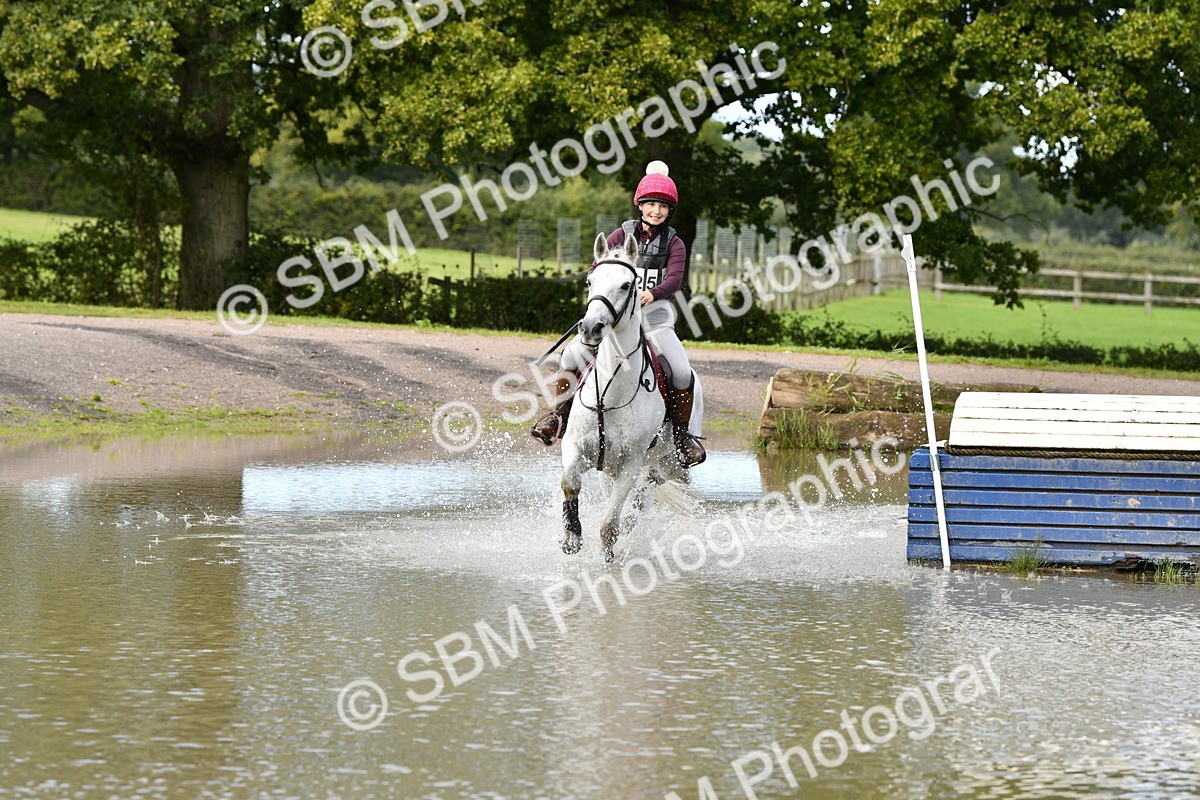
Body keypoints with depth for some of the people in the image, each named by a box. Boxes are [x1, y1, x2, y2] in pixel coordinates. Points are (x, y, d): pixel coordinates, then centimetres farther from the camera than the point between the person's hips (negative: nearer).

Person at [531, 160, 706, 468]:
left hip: (654, 316, -1)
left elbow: (675, 278, -13)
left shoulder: (674, 244, 4)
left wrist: (653, 293, -33)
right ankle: (561, 415, -2)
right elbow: (597, 268, -1)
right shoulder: (623, 235, 7)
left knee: (682, 371, -21)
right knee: (572, 354, -17)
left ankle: (682, 433, -2)